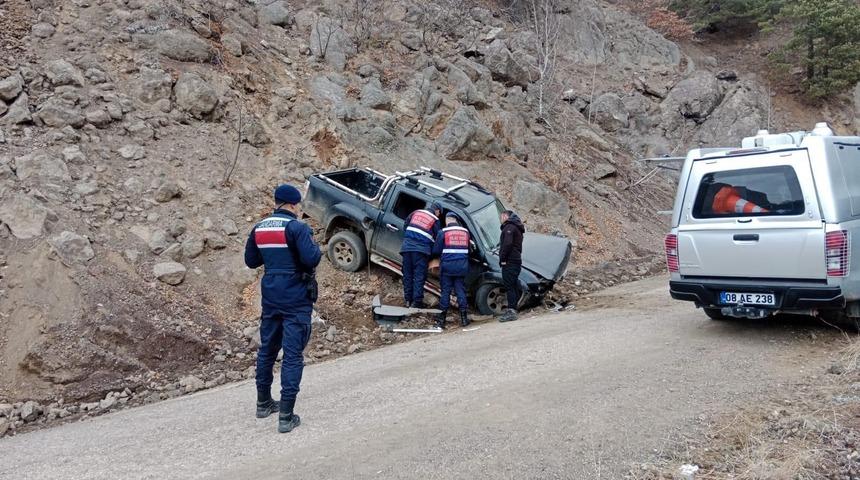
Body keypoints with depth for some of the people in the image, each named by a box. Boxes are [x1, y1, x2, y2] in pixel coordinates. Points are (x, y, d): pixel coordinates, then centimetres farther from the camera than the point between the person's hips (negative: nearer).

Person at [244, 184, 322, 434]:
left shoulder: (259, 228, 7)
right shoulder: (297, 227, -14)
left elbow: (251, 261, 14)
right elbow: (311, 259, -23)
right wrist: (315, 246, -3)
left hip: (270, 297, 7)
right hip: (296, 299, -6)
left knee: (267, 349, 20)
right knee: (292, 355, -2)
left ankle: (263, 403, 34)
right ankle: (286, 416, -1)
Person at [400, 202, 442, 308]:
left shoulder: (416, 213, 15)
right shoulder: (435, 220, 5)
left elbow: (406, 225, 20)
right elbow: (437, 238, 8)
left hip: (407, 247, 4)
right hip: (421, 250, -4)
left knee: (407, 274, 11)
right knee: (419, 276, 0)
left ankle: (408, 299, 15)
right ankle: (417, 302, -3)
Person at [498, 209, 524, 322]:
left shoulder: (509, 227, -9)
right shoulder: (517, 228, 24)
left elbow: (507, 244, -21)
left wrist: (502, 259, -17)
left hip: (509, 262, -10)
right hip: (516, 261, 10)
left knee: (509, 286, -12)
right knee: (514, 286, 11)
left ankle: (511, 311, -16)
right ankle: (513, 310, 15)